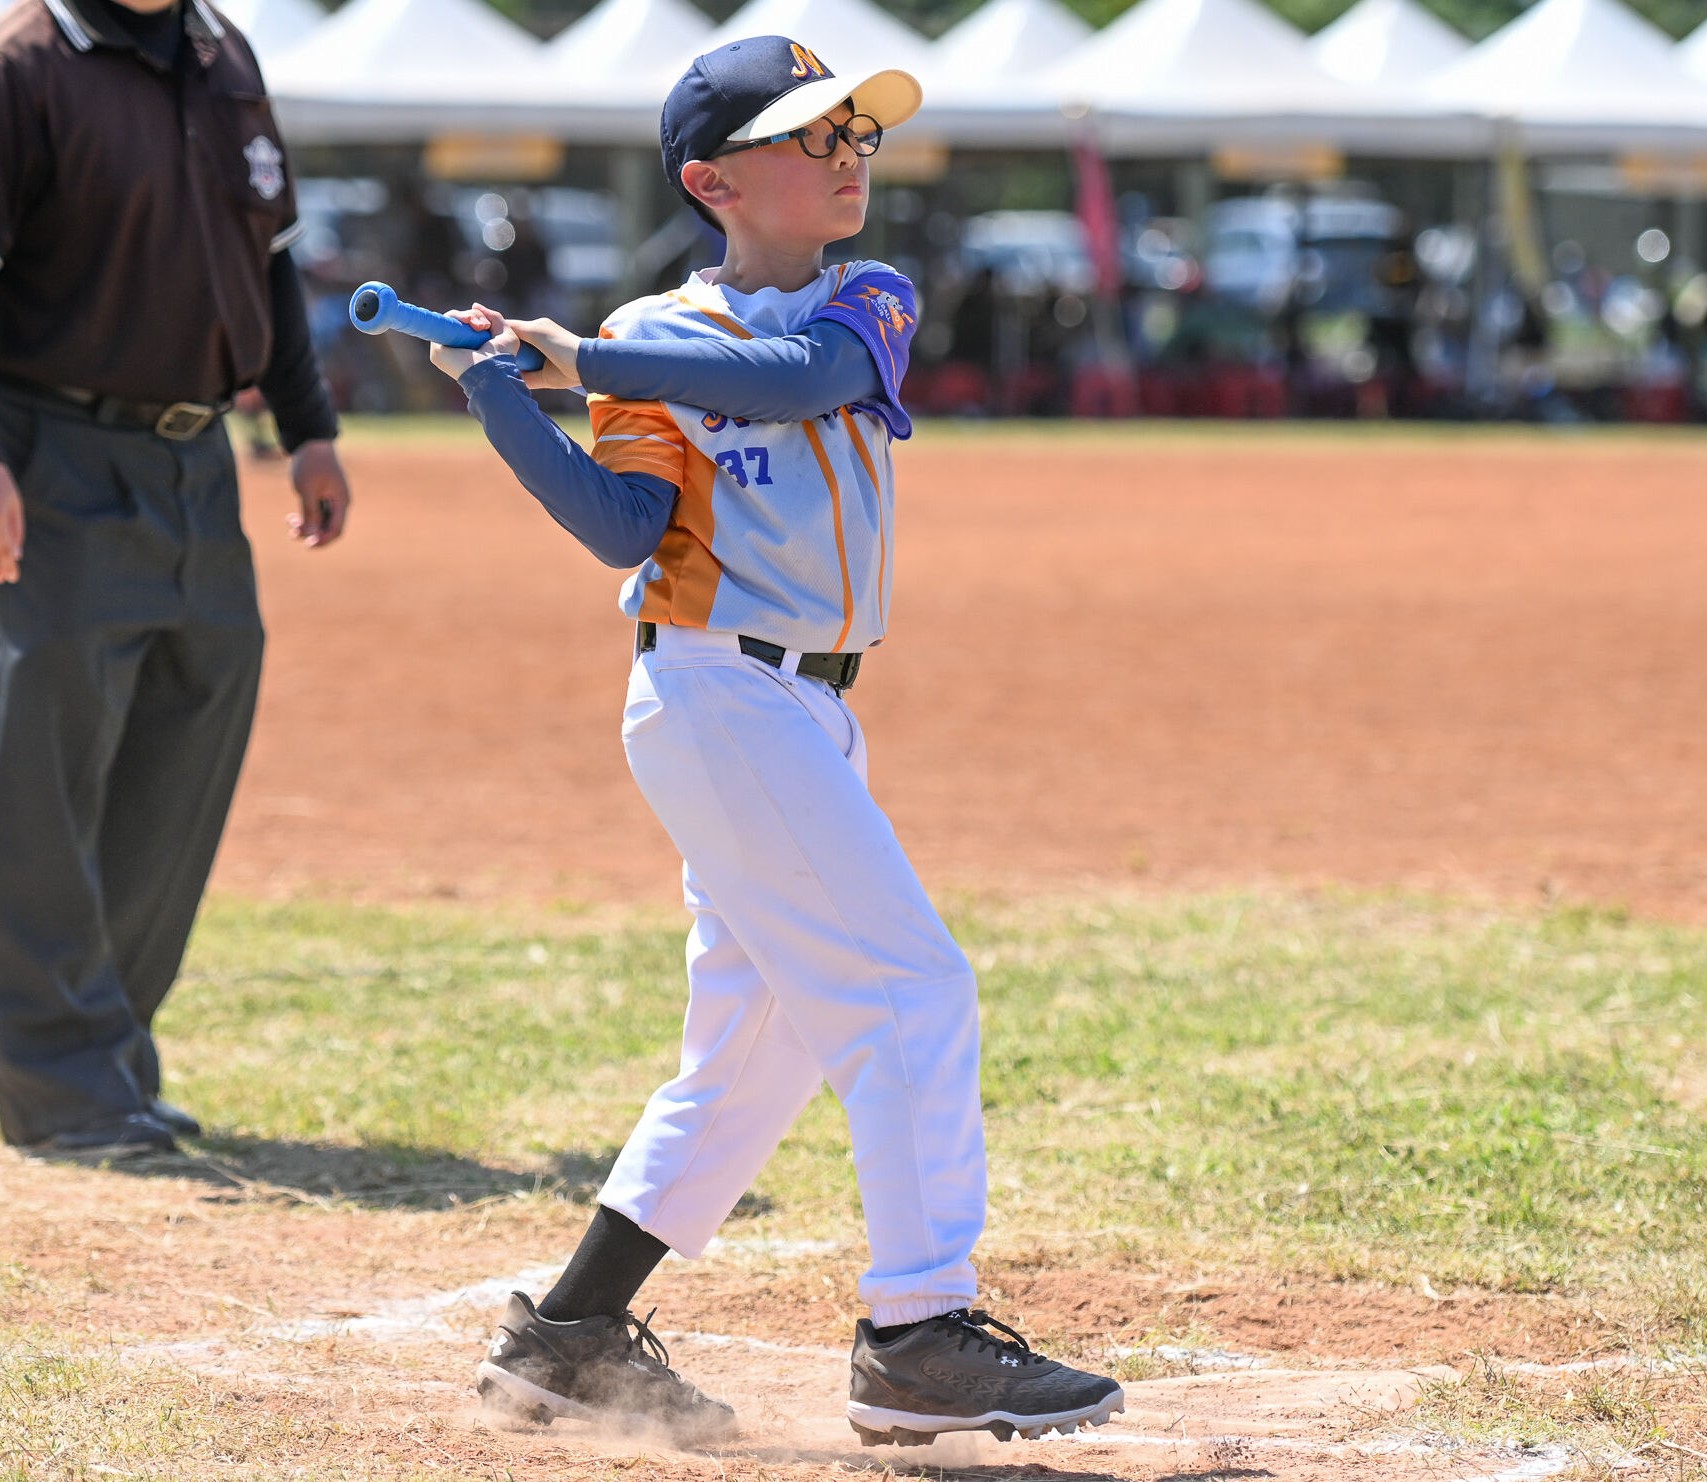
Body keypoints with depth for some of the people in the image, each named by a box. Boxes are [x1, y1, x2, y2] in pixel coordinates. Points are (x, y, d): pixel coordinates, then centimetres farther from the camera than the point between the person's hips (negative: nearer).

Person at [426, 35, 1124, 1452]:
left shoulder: (871, 301, 10)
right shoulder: (656, 337, -1)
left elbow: (796, 375, -12)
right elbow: (623, 527, -12)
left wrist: (593, 360, -14)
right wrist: (501, 394, -19)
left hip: (808, 718, 7)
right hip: (718, 701, -7)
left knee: (758, 1043, 11)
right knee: (914, 990, -13)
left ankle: (568, 1334, 19)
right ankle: (919, 1336, -12)